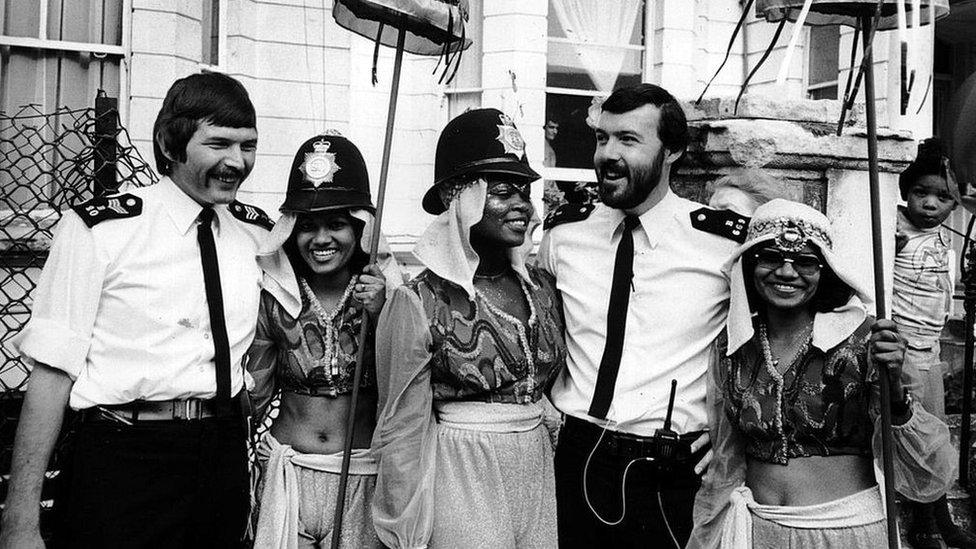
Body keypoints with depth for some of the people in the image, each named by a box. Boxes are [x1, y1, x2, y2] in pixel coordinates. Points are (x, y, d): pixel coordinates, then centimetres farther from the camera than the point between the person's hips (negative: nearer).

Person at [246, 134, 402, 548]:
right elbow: (253, 398, 5)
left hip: (362, 478, -1)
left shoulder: (388, 294, -5)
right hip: (287, 474, 1)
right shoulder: (274, 297, -3)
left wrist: (380, 318, -17)